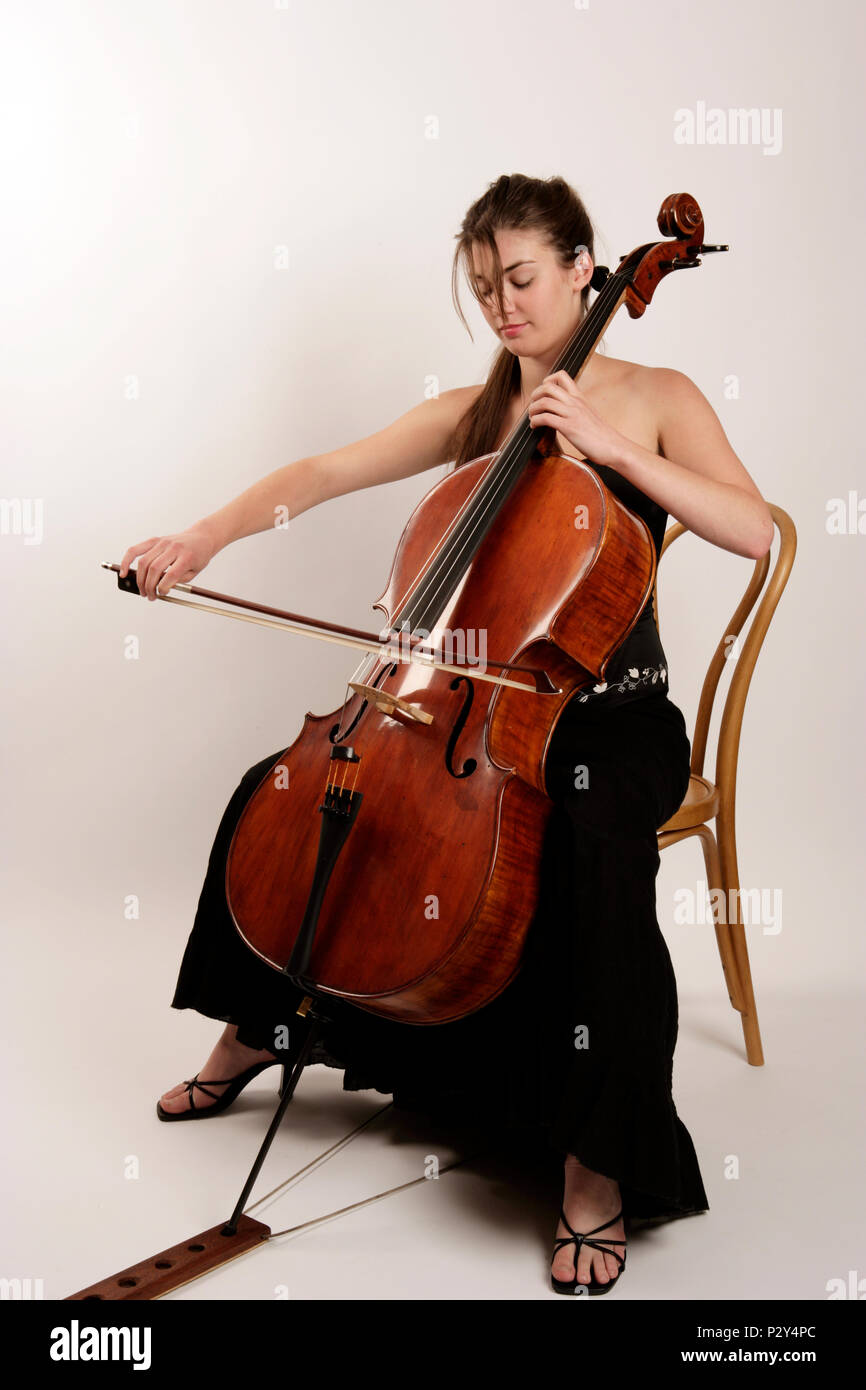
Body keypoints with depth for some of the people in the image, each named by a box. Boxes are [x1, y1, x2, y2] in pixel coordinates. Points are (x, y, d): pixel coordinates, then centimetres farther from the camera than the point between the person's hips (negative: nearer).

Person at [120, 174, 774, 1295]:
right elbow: (322, 473, 0)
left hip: (611, 719, -4)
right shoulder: (468, 417, 9)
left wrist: (610, 445, -22)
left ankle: (597, 1172, -22)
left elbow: (754, 530, -16)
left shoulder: (656, 400, -1)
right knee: (280, 789, -7)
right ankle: (254, 1032, 17)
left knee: (596, 862, -36)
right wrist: (208, 535, -16)